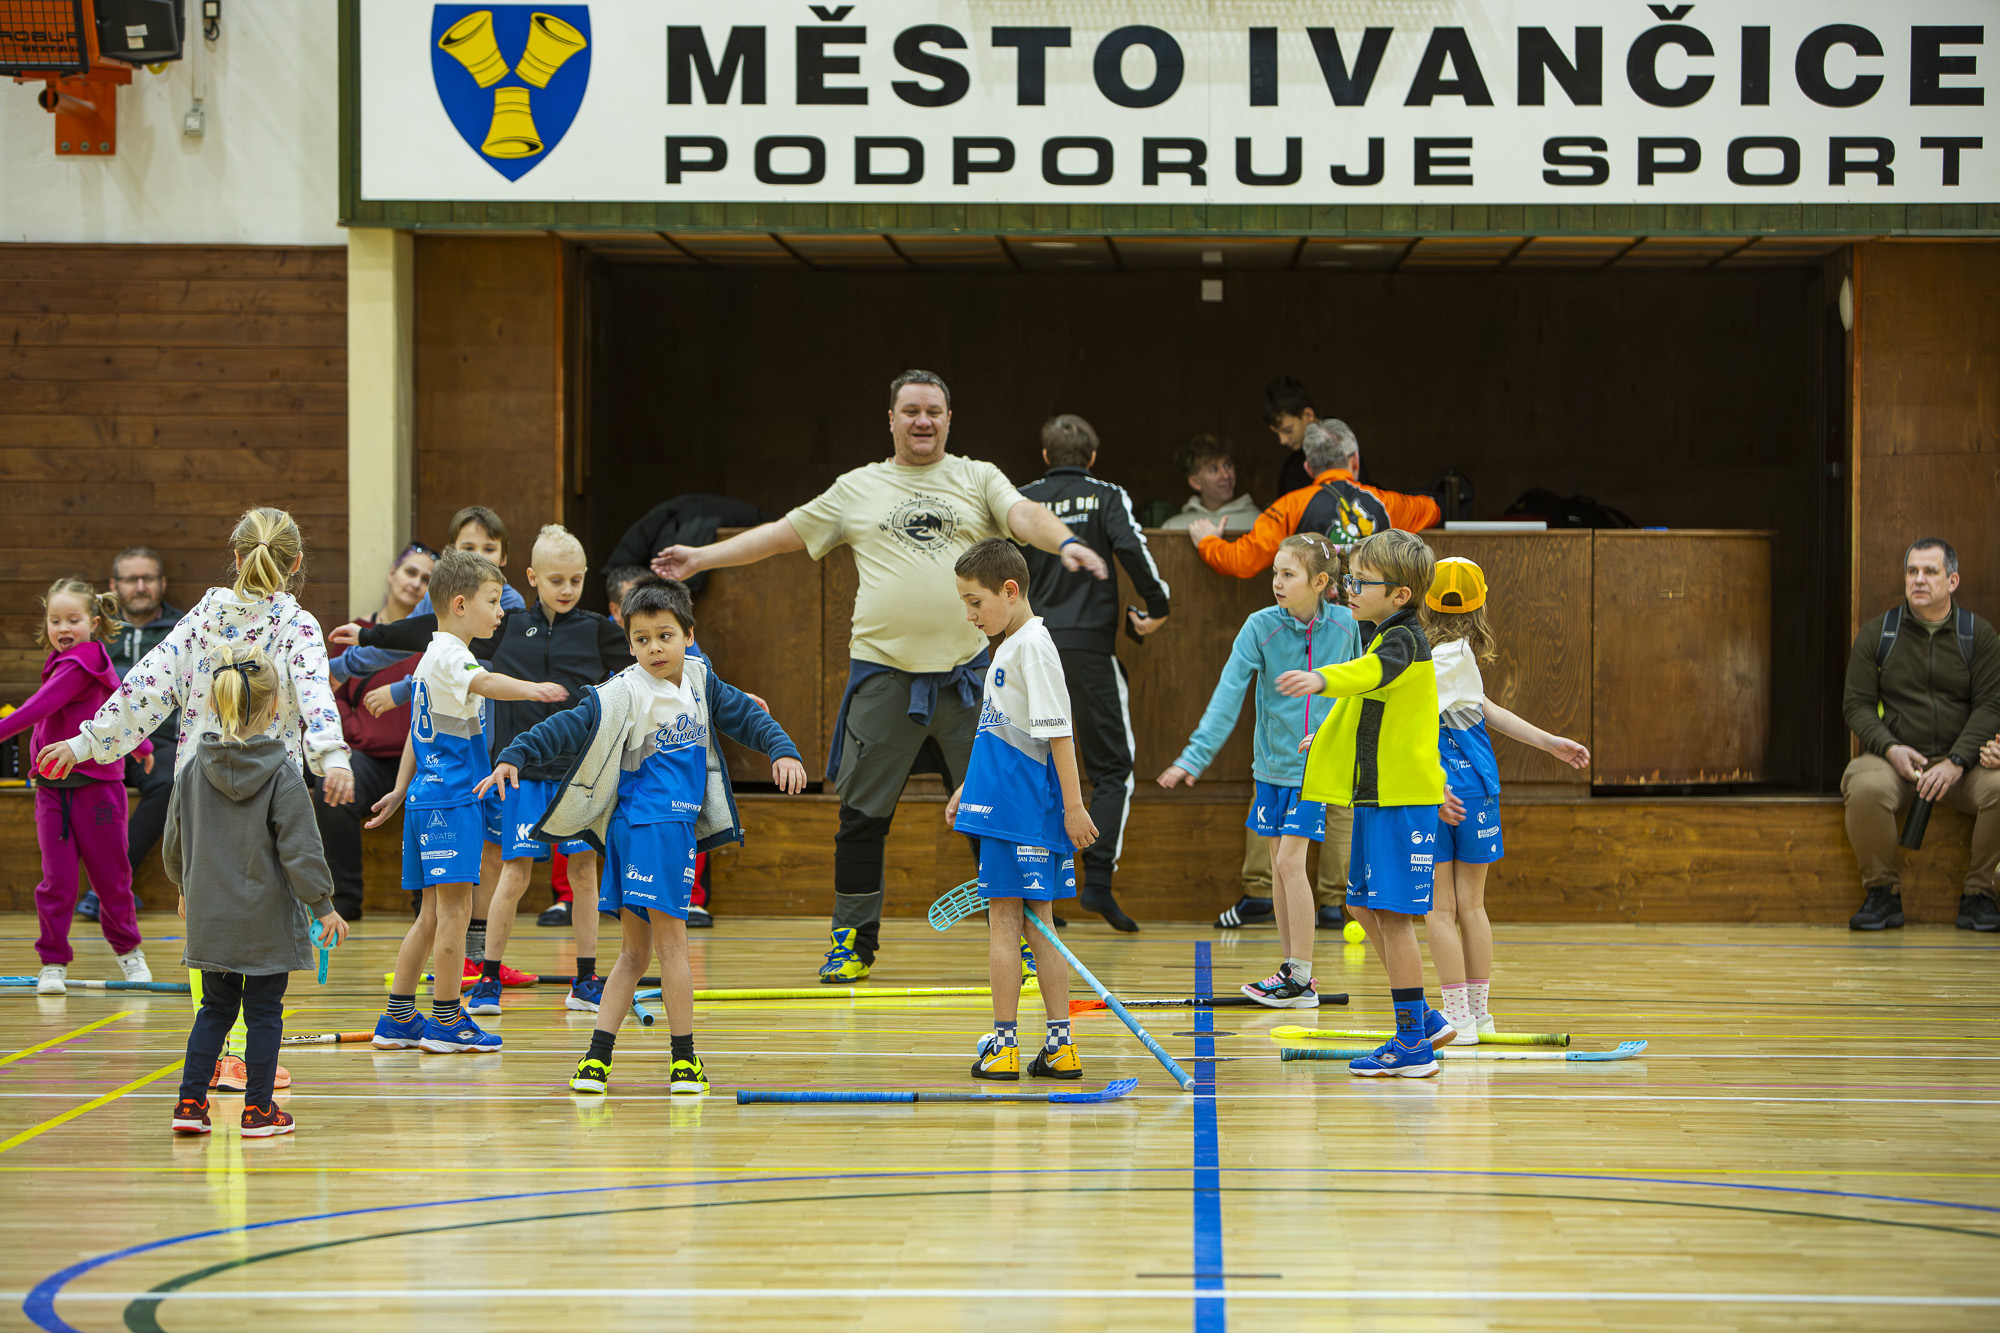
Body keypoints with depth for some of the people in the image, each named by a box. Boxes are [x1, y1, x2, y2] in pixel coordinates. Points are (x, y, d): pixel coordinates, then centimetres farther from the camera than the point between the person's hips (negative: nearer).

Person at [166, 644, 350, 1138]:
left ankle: (190, 1102, 11)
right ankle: (258, 1110, 8)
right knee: (265, 1012, 5)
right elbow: (301, 848, -14)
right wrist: (323, 904, -4)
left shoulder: (196, 769, 0)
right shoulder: (281, 773, -14)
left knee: (216, 1008, 16)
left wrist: (186, 888, 28)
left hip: (209, 914, 4)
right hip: (267, 919, -4)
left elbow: (174, 844, 10)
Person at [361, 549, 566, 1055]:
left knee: (434, 913, 13)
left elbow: (417, 732, 26)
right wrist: (530, 689, -54)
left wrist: (400, 790, 32)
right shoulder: (448, 655, -14)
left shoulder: (432, 659, 18)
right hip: (451, 798, -10)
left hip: (429, 796, 10)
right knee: (454, 909, -6)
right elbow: (482, 682, -37)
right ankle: (447, 1021, -1)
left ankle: (398, 1019, 16)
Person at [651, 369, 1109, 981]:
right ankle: (853, 942, 13)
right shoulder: (858, 489, 12)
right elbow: (783, 533, 16)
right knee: (862, 814, 2)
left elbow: (1024, 515, -8)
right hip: (883, 672, 1)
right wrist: (700, 557, 13)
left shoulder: (977, 479, 9)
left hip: (967, 674, -1)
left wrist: (1065, 541, -30)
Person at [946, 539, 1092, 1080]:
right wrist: (966, 789, 28)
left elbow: (1058, 731, -17)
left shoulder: (1033, 645, -13)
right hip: (1007, 804, 9)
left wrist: (1073, 805, -19)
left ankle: (1004, 1041, -1)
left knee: (1004, 918, -5)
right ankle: (1059, 1045, 10)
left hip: (1022, 811, -9)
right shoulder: (1009, 645, 17)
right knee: (1038, 922, 8)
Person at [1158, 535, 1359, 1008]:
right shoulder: (1261, 627, -8)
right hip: (1272, 762, 2)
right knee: (1280, 868, 7)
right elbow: (1228, 694, -14)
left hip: (1316, 763, -2)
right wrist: (1197, 755, -22)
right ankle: (1292, 968, 19)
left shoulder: (1344, 625, -7)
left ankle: (1301, 979, -5)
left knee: (1290, 862, -11)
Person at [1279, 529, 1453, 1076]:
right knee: (1366, 907, 16)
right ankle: (1421, 1019, 25)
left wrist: (1321, 679, -58)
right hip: (1376, 797, 10)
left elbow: (1370, 673, -40)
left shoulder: (1403, 640, -15)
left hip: (1401, 801, -10)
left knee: (1393, 916, -8)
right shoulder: (1394, 639, 17)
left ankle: (1413, 1044, -4)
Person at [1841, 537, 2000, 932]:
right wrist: (1890, 748, -14)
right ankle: (1882, 893, -14)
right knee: (1866, 789, -35)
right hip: (1895, 756, -1)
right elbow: (1856, 703, 5)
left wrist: (1956, 762, -16)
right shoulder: (1876, 633, 8)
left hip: (1961, 757, 1)